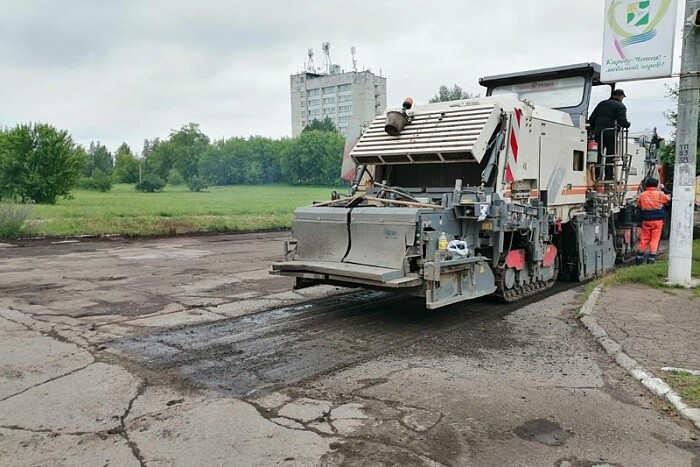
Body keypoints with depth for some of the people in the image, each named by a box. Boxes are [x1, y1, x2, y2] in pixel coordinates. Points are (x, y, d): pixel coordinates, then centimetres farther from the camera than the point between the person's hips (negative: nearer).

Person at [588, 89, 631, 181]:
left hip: (598, 133, 5)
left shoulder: (602, 103, 19)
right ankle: (609, 176, -5)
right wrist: (628, 124, 10)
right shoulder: (620, 106, 1)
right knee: (610, 155, -2)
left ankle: (596, 176, 9)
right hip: (611, 134, -5)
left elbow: (591, 119, 17)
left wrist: (595, 130, 26)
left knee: (598, 155, 9)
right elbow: (622, 121, -10)